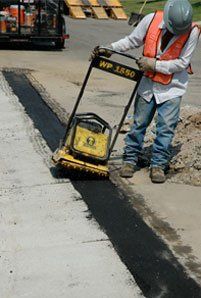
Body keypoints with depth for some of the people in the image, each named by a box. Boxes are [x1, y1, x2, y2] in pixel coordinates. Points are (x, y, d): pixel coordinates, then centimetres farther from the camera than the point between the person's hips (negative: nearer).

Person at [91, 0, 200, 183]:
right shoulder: (151, 20, -12)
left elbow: (182, 62, -16)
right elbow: (132, 41, 1)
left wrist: (155, 64, -20)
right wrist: (109, 49, -7)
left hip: (172, 87, -2)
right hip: (148, 82, 2)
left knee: (166, 126, -6)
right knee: (139, 123, 7)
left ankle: (158, 165, 7)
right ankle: (130, 159, 19)